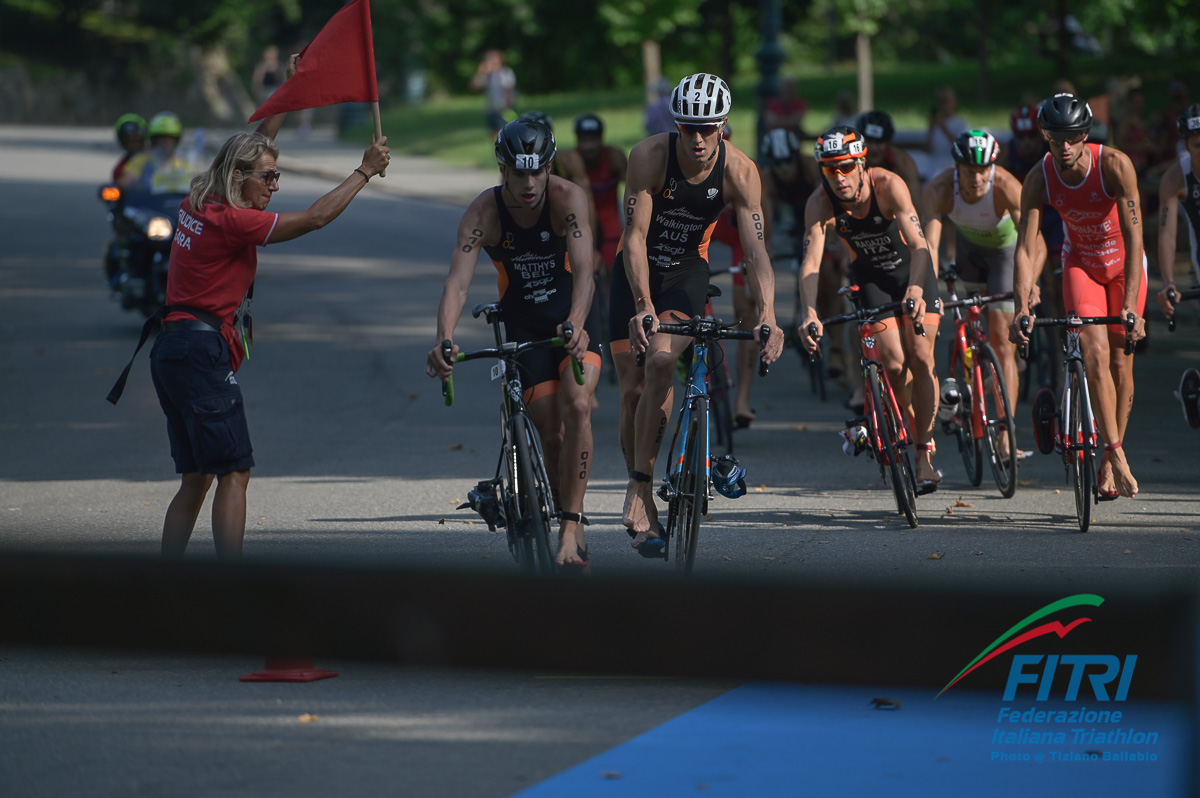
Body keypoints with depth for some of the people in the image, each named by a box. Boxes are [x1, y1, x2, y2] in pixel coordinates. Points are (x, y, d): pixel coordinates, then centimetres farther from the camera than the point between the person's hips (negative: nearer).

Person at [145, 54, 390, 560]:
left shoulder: (198, 208, 12)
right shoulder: (231, 221, -13)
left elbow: (253, 148, 27)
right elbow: (315, 218, -12)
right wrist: (366, 171, -4)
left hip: (172, 350, 10)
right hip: (203, 352, -10)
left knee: (195, 479, 14)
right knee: (233, 472, -9)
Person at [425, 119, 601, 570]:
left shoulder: (568, 198, -23)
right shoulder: (483, 213, -21)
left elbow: (583, 269, -36)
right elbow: (458, 282, -32)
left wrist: (576, 324, -54)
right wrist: (444, 340, -50)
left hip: (573, 320, -1)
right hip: (524, 326, 1)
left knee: (576, 406, -24)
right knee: (552, 434, -3)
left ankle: (570, 530, -21)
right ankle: (574, 530, 15)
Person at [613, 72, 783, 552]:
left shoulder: (740, 171, -21)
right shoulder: (649, 156, -24)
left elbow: (755, 250, -25)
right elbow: (635, 237, -26)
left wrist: (768, 315, -39)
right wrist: (644, 307, -38)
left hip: (687, 270, 0)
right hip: (636, 270, 0)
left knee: (661, 362, -27)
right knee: (633, 390, -6)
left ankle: (640, 487, -17)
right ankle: (640, 503, 12)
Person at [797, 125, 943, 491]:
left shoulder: (888, 185, -31)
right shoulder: (820, 203, -25)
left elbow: (918, 245, -39)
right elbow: (811, 261, -32)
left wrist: (915, 288, -57)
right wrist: (809, 312, -49)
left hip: (912, 269, -2)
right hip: (871, 277, 2)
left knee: (920, 357, -13)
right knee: (894, 364, -12)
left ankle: (925, 454, -4)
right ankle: (917, 431, 14)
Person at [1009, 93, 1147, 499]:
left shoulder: (1115, 165, -30)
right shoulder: (1039, 180, -23)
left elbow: (1133, 238, -32)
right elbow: (1025, 249, -23)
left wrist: (1131, 307, -39)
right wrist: (1022, 308, -37)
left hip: (1124, 263, -1)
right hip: (1080, 263, 1)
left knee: (1120, 363, -1)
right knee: (1095, 352, -19)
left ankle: (1109, 463, 13)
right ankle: (1116, 453, -16)